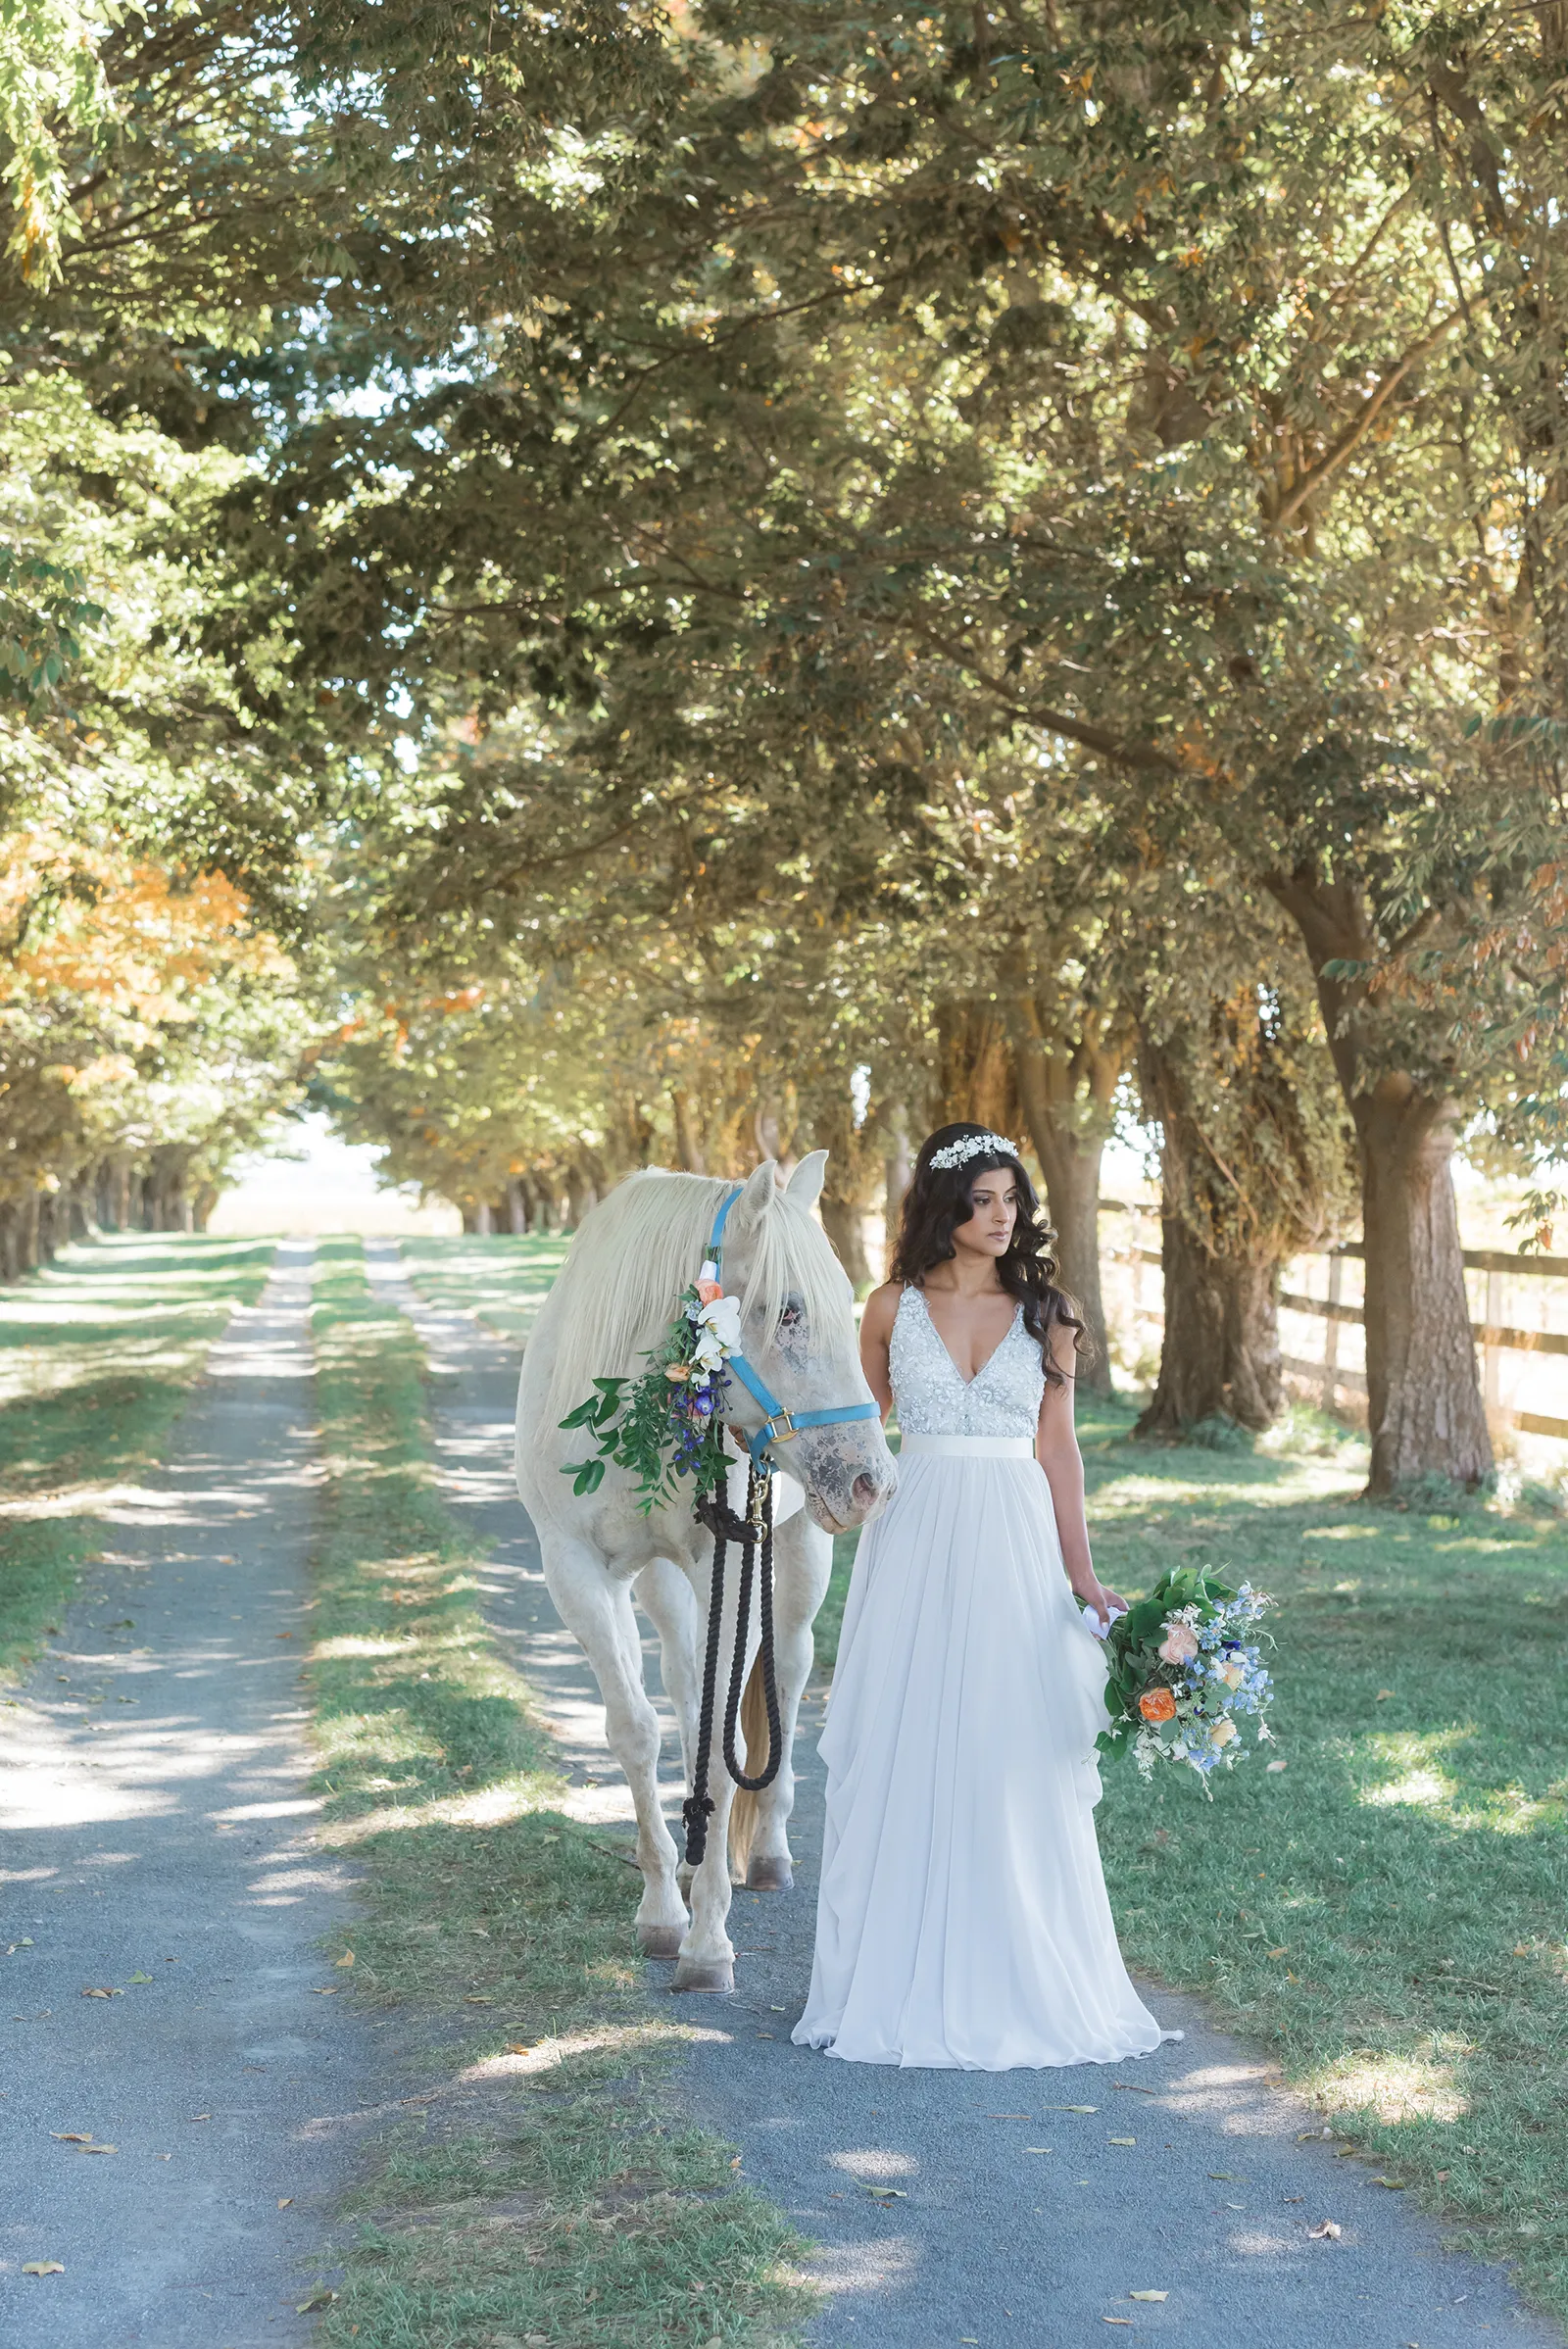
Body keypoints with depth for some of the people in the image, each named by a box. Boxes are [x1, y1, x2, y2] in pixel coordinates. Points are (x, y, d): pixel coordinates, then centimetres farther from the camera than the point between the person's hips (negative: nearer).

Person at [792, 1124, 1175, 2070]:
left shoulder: (1047, 1311, 5)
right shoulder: (895, 1307, 5)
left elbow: (1058, 1446, 6)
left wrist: (1083, 1574, 2)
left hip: (1014, 1546, 0)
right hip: (915, 1541, 0)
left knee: (1013, 1761, 1)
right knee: (904, 1757, 2)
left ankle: (1015, 1985, 12)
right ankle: (904, 1985, 13)